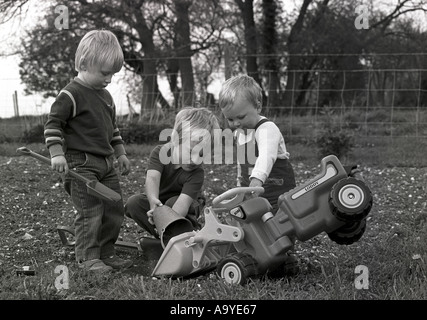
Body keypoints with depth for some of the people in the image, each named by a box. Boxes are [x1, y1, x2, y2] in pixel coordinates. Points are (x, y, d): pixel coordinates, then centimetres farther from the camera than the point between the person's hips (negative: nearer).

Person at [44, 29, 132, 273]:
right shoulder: (71, 95, -11)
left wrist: (121, 153, 25)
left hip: (107, 163, 8)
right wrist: (57, 153, -21)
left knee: (115, 209, 9)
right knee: (90, 212, -9)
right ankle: (88, 257, 0)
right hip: (81, 165, -8)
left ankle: (106, 252, 19)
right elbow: (53, 123, -13)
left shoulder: (105, 96, 15)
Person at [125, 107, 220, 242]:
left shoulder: (197, 173, -31)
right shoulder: (160, 152, -24)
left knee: (173, 203, -37)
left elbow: (183, 201, -44)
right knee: (133, 203, -25)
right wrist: (153, 200, -63)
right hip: (158, 199, 3)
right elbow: (152, 177, -41)